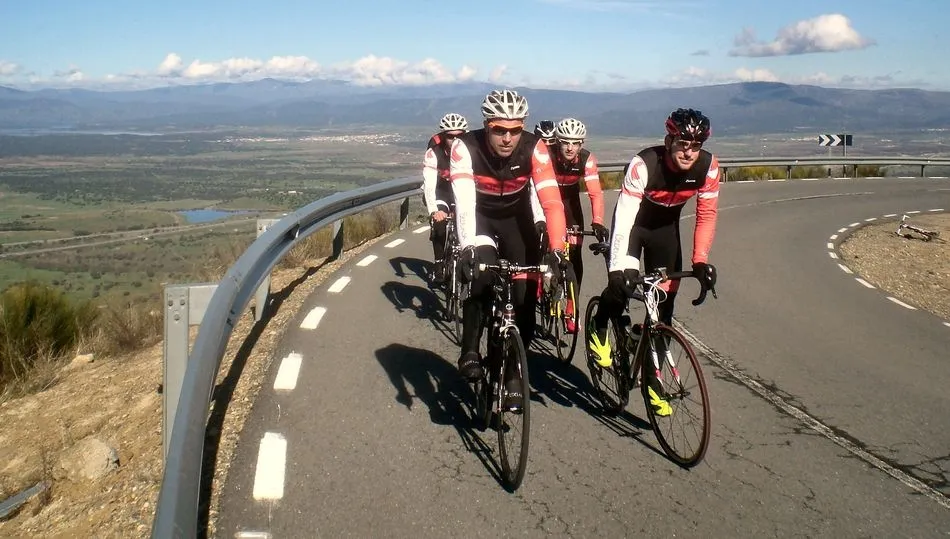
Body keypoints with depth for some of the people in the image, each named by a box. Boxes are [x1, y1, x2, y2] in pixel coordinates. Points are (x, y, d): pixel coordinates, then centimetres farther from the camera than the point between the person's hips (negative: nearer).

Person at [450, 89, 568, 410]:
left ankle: (514, 373, 9)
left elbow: (552, 202, -34)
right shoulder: (465, 148, -30)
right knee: (481, 276, -27)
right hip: (479, 215, -1)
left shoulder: (534, 149, -27)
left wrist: (556, 251, -47)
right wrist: (470, 247, -55)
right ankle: (470, 350, -5)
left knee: (524, 295, -7)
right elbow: (464, 201, -41)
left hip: (516, 217, 2)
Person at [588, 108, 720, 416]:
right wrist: (617, 268, -47)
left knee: (664, 303, 0)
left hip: (665, 227, 4)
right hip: (633, 221, -3)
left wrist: (700, 261, -22)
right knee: (623, 284, -24)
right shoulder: (644, 164, -34)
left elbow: (706, 215, -13)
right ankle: (598, 331, 9)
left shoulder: (708, 167, -23)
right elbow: (624, 215, -39)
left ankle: (652, 378, 11)